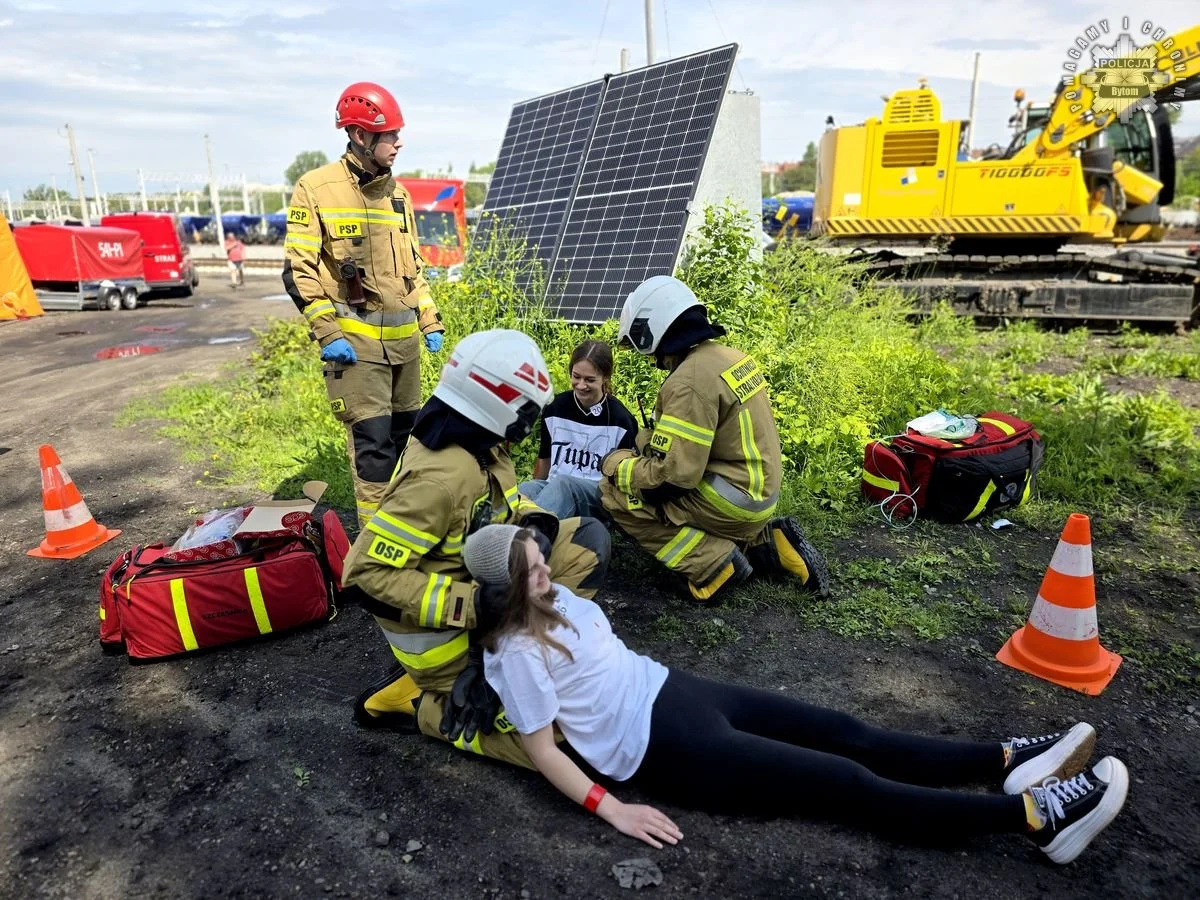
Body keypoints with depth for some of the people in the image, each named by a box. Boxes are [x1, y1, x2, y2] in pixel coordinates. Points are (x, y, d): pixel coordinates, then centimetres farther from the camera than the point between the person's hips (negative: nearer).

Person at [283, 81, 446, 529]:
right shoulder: (316, 188, -5)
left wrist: (430, 321, 13)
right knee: (372, 438, -8)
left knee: (404, 429, 15)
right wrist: (328, 334, -14)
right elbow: (299, 270, -7)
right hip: (356, 338, -6)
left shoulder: (397, 192, 13)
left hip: (404, 336, 7)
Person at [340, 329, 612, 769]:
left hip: (481, 582, 8)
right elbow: (367, 577, -28)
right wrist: (471, 604, -30)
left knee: (588, 539, -2)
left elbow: (505, 504, 13)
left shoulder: (481, 445, -4)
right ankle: (413, 702, 3)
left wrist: (537, 524, -10)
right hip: (440, 628, -8)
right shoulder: (440, 477, -31)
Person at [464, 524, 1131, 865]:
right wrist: (613, 809, -21)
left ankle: (1008, 762, 10)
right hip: (663, 749, -8)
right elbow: (542, 748, -17)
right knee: (850, 783, -10)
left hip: (669, 692, 9)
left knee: (842, 734, 4)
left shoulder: (554, 600, 7)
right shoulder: (518, 652, -18)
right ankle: (1036, 815, -5)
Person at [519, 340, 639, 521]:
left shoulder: (620, 420, -1)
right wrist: (538, 492, 25)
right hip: (553, 487, 3)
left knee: (563, 483, -38)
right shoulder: (555, 408, 8)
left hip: (599, 497, -3)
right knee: (524, 489, -33)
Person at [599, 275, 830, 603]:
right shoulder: (728, 356, 5)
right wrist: (642, 445, 12)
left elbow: (672, 475, -24)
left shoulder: (689, 381, -23)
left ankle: (714, 565, -6)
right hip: (759, 494, 9)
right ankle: (765, 544, 15)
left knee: (616, 493, -6)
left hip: (731, 501, -9)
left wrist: (614, 463, -8)